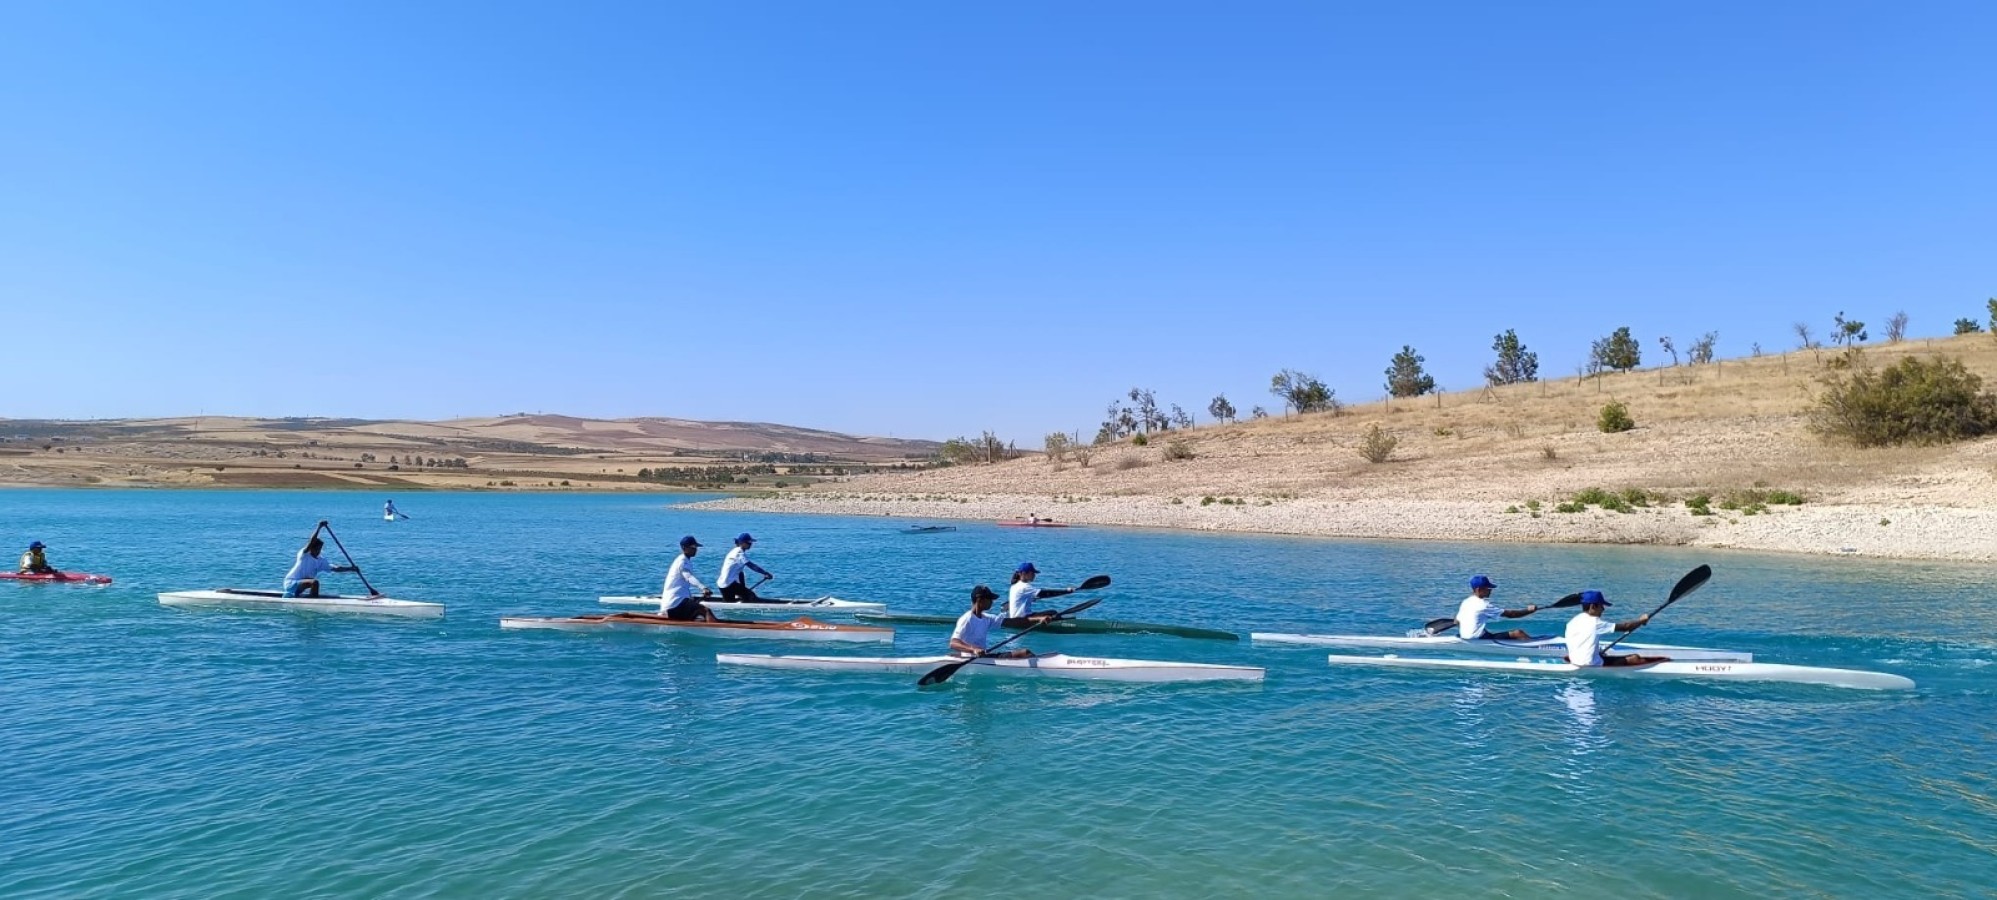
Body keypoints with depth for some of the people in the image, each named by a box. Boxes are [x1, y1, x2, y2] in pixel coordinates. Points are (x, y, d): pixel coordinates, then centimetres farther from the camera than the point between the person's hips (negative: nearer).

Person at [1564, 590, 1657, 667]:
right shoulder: (1594, 623, -16)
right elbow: (1624, 627, -7)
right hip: (1591, 666, -9)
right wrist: (1641, 620, 7)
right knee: (1634, 658, -3)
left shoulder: (1573, 621, 7)